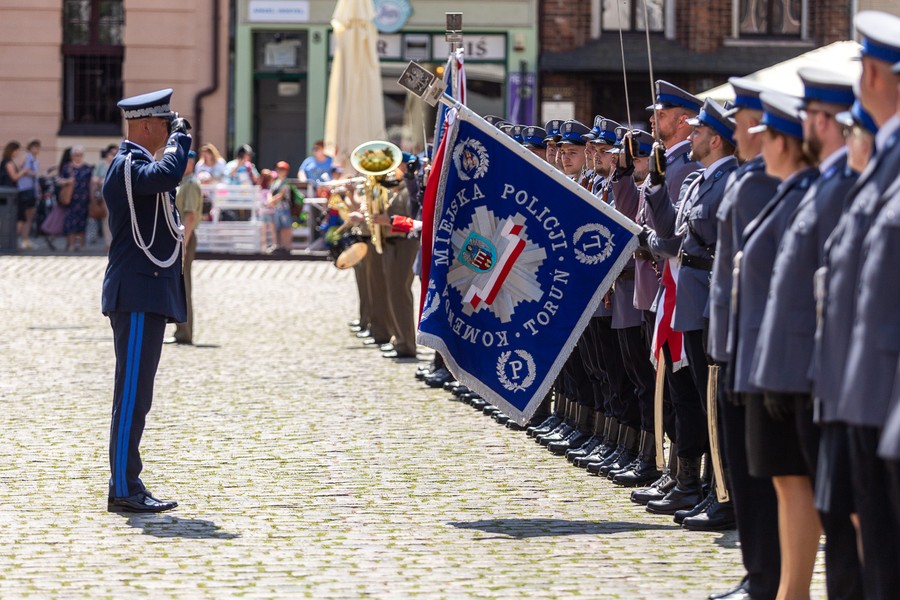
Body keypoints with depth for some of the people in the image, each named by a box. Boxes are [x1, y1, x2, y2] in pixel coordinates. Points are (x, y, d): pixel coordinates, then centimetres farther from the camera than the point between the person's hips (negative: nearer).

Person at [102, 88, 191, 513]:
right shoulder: (128, 166, -14)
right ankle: (123, 490, -9)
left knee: (135, 394, 12)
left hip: (148, 296, 11)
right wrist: (180, 135, -19)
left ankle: (127, 485, 17)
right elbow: (166, 175, -34)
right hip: (139, 296, -11)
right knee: (132, 393, -10)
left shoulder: (136, 165, 20)